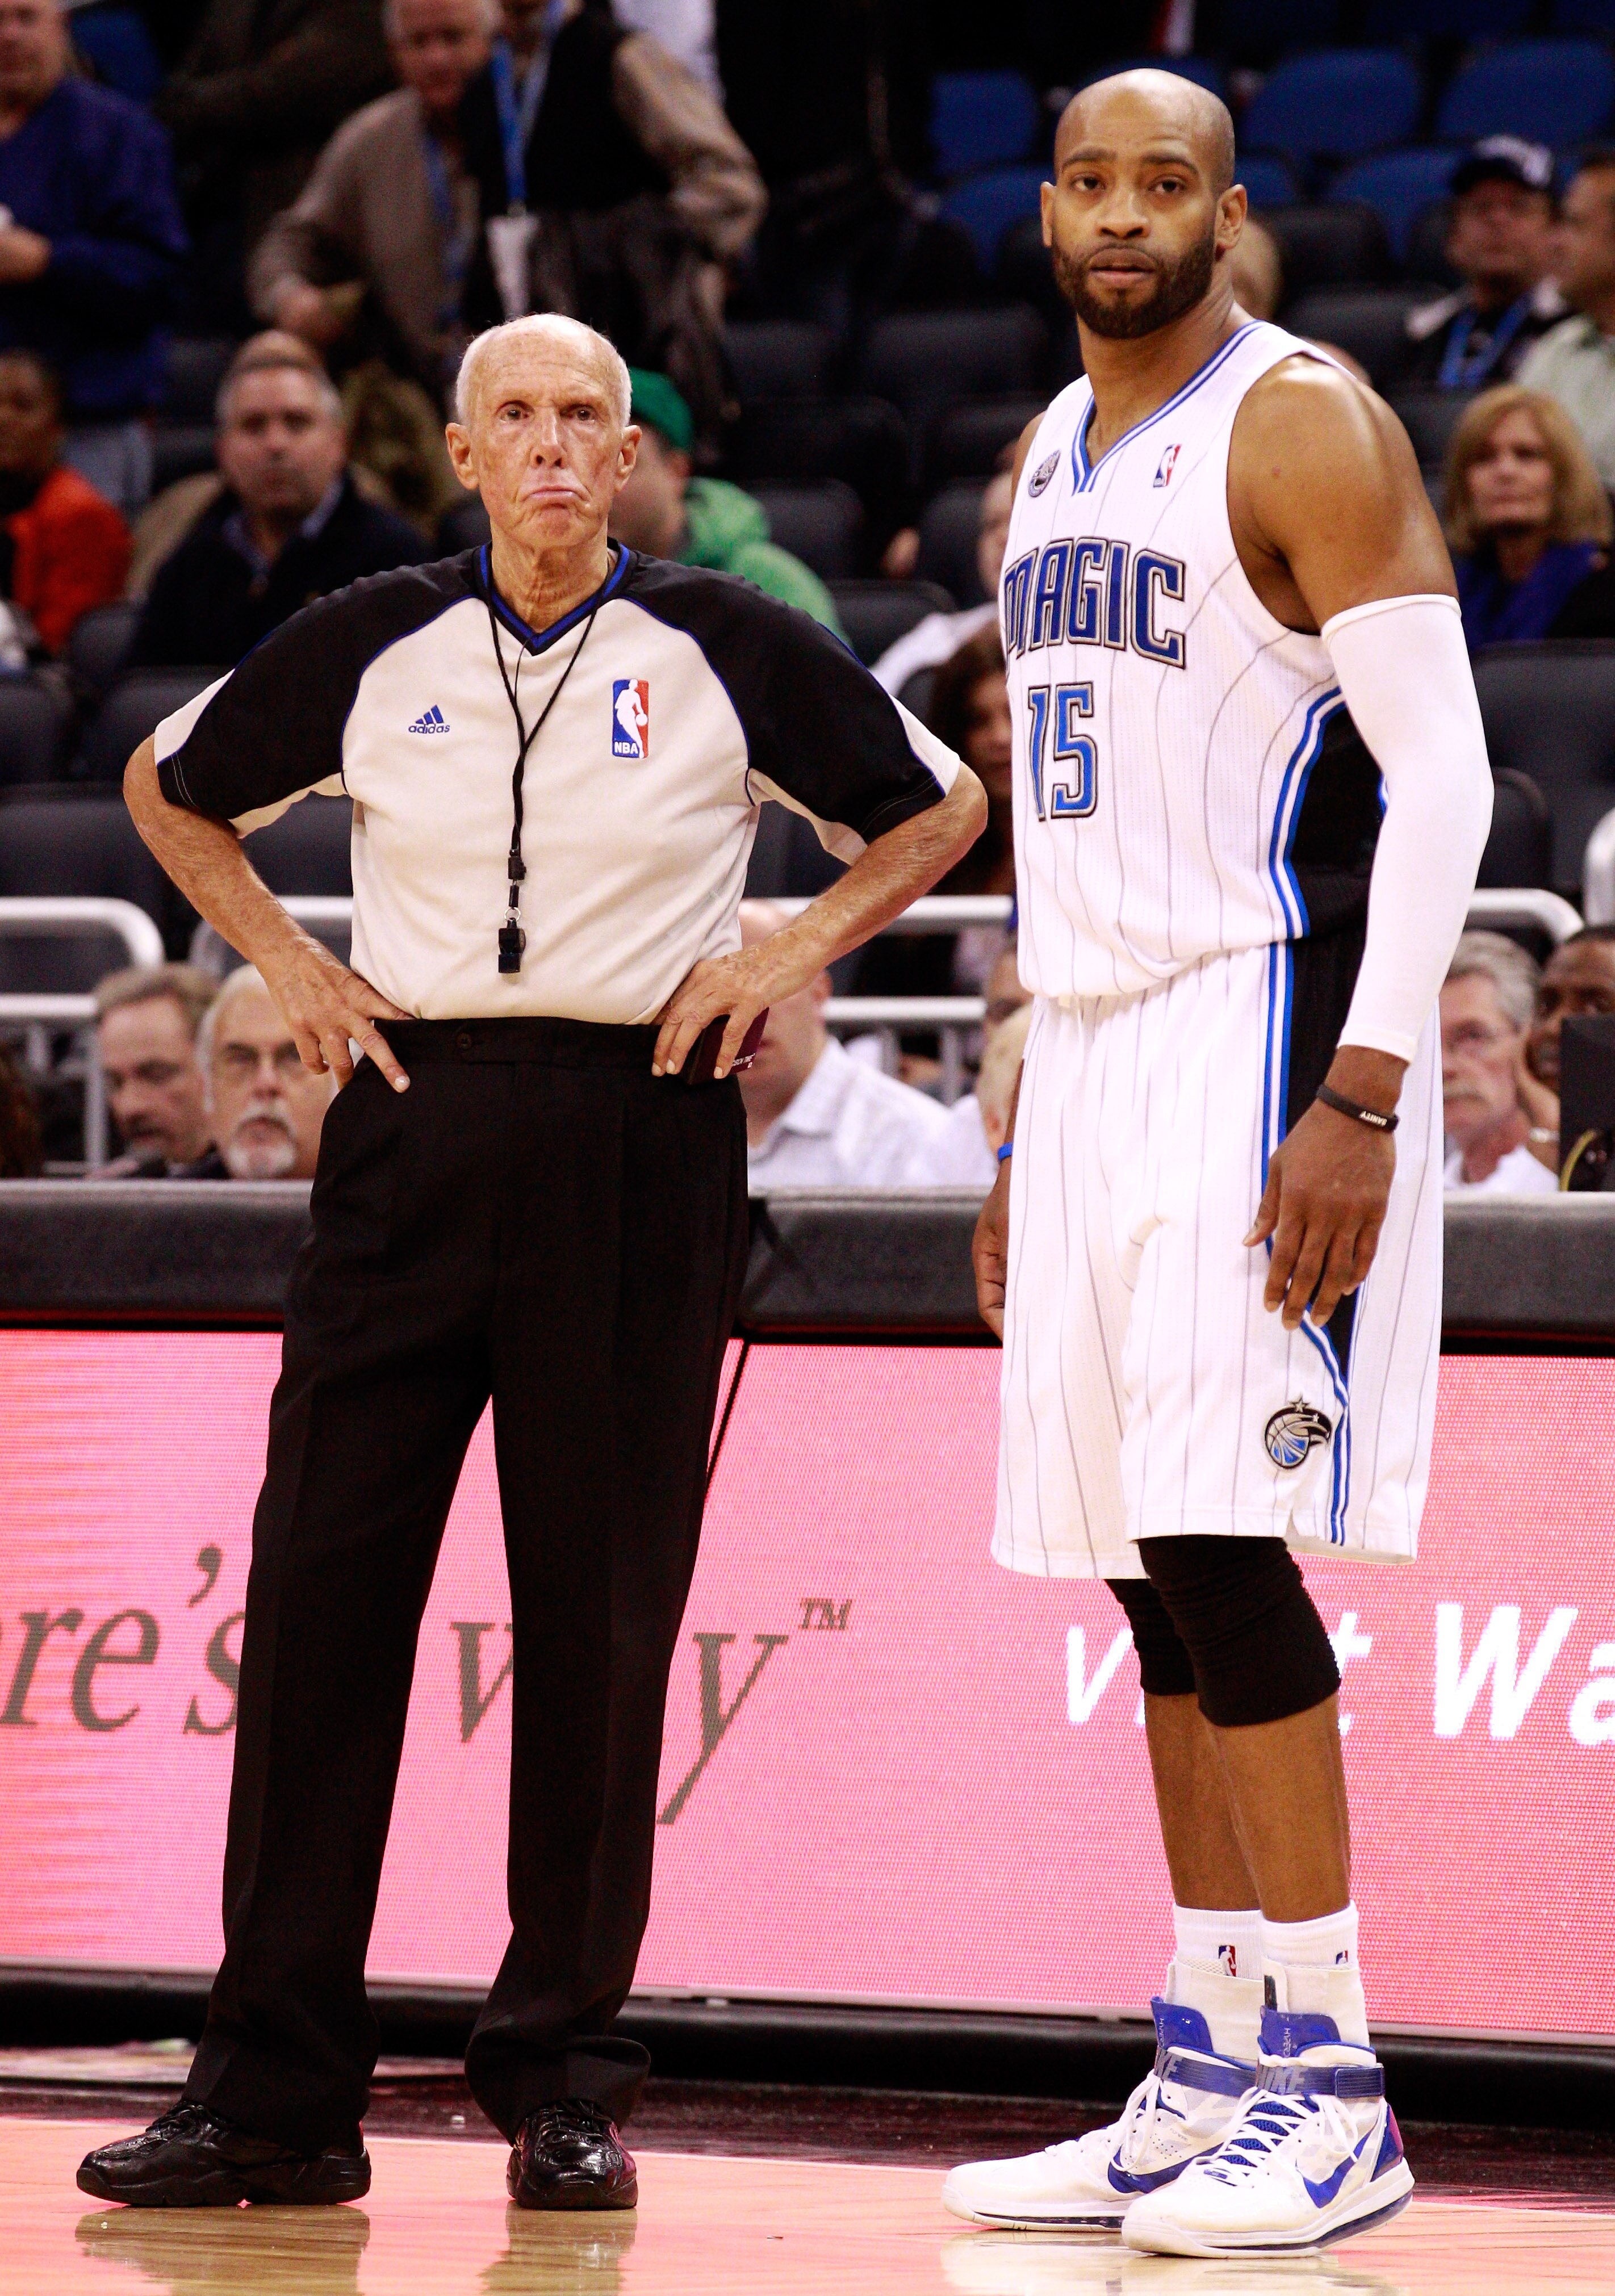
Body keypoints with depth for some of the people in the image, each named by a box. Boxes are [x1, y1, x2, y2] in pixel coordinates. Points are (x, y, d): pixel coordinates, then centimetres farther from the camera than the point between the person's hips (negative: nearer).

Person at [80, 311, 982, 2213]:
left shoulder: (722, 648, 2)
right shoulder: (376, 647, 6)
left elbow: (939, 808, 14)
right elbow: (171, 788, 22)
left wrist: (792, 952, 3)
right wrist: (283, 960, 10)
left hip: (639, 1143, -1)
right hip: (413, 1124, 1)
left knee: (599, 1610, 0)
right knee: (321, 1580, -4)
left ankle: (565, 2083, 9)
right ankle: (274, 2092, -1)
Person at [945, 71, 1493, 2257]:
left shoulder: (1307, 430, -9)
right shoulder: (1055, 458, 17)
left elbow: (1442, 780, -15)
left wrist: (1364, 1099, -23)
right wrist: (1027, 1128, 20)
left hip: (1265, 1034, -8)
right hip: (1096, 1039, 8)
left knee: (1221, 1543, -14)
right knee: (1149, 1577, 7)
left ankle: (1332, 2096, -10)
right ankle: (1209, 2085, 12)